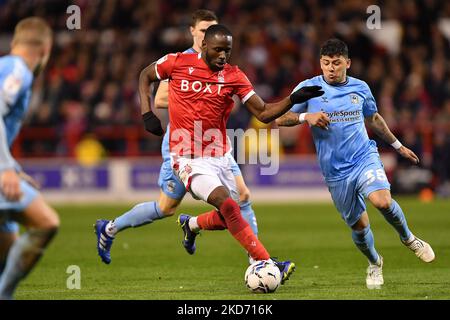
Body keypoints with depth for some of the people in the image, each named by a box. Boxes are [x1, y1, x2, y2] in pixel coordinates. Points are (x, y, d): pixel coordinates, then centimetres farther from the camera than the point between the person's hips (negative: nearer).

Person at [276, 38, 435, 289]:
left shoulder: (360, 88, 6)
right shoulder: (309, 88, -2)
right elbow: (280, 118, -3)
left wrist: (398, 145, 30)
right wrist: (306, 116, -21)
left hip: (365, 157, 0)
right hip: (335, 172, 0)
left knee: (383, 201, -26)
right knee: (359, 225, 3)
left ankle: (408, 238, 3)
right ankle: (374, 263, 34)